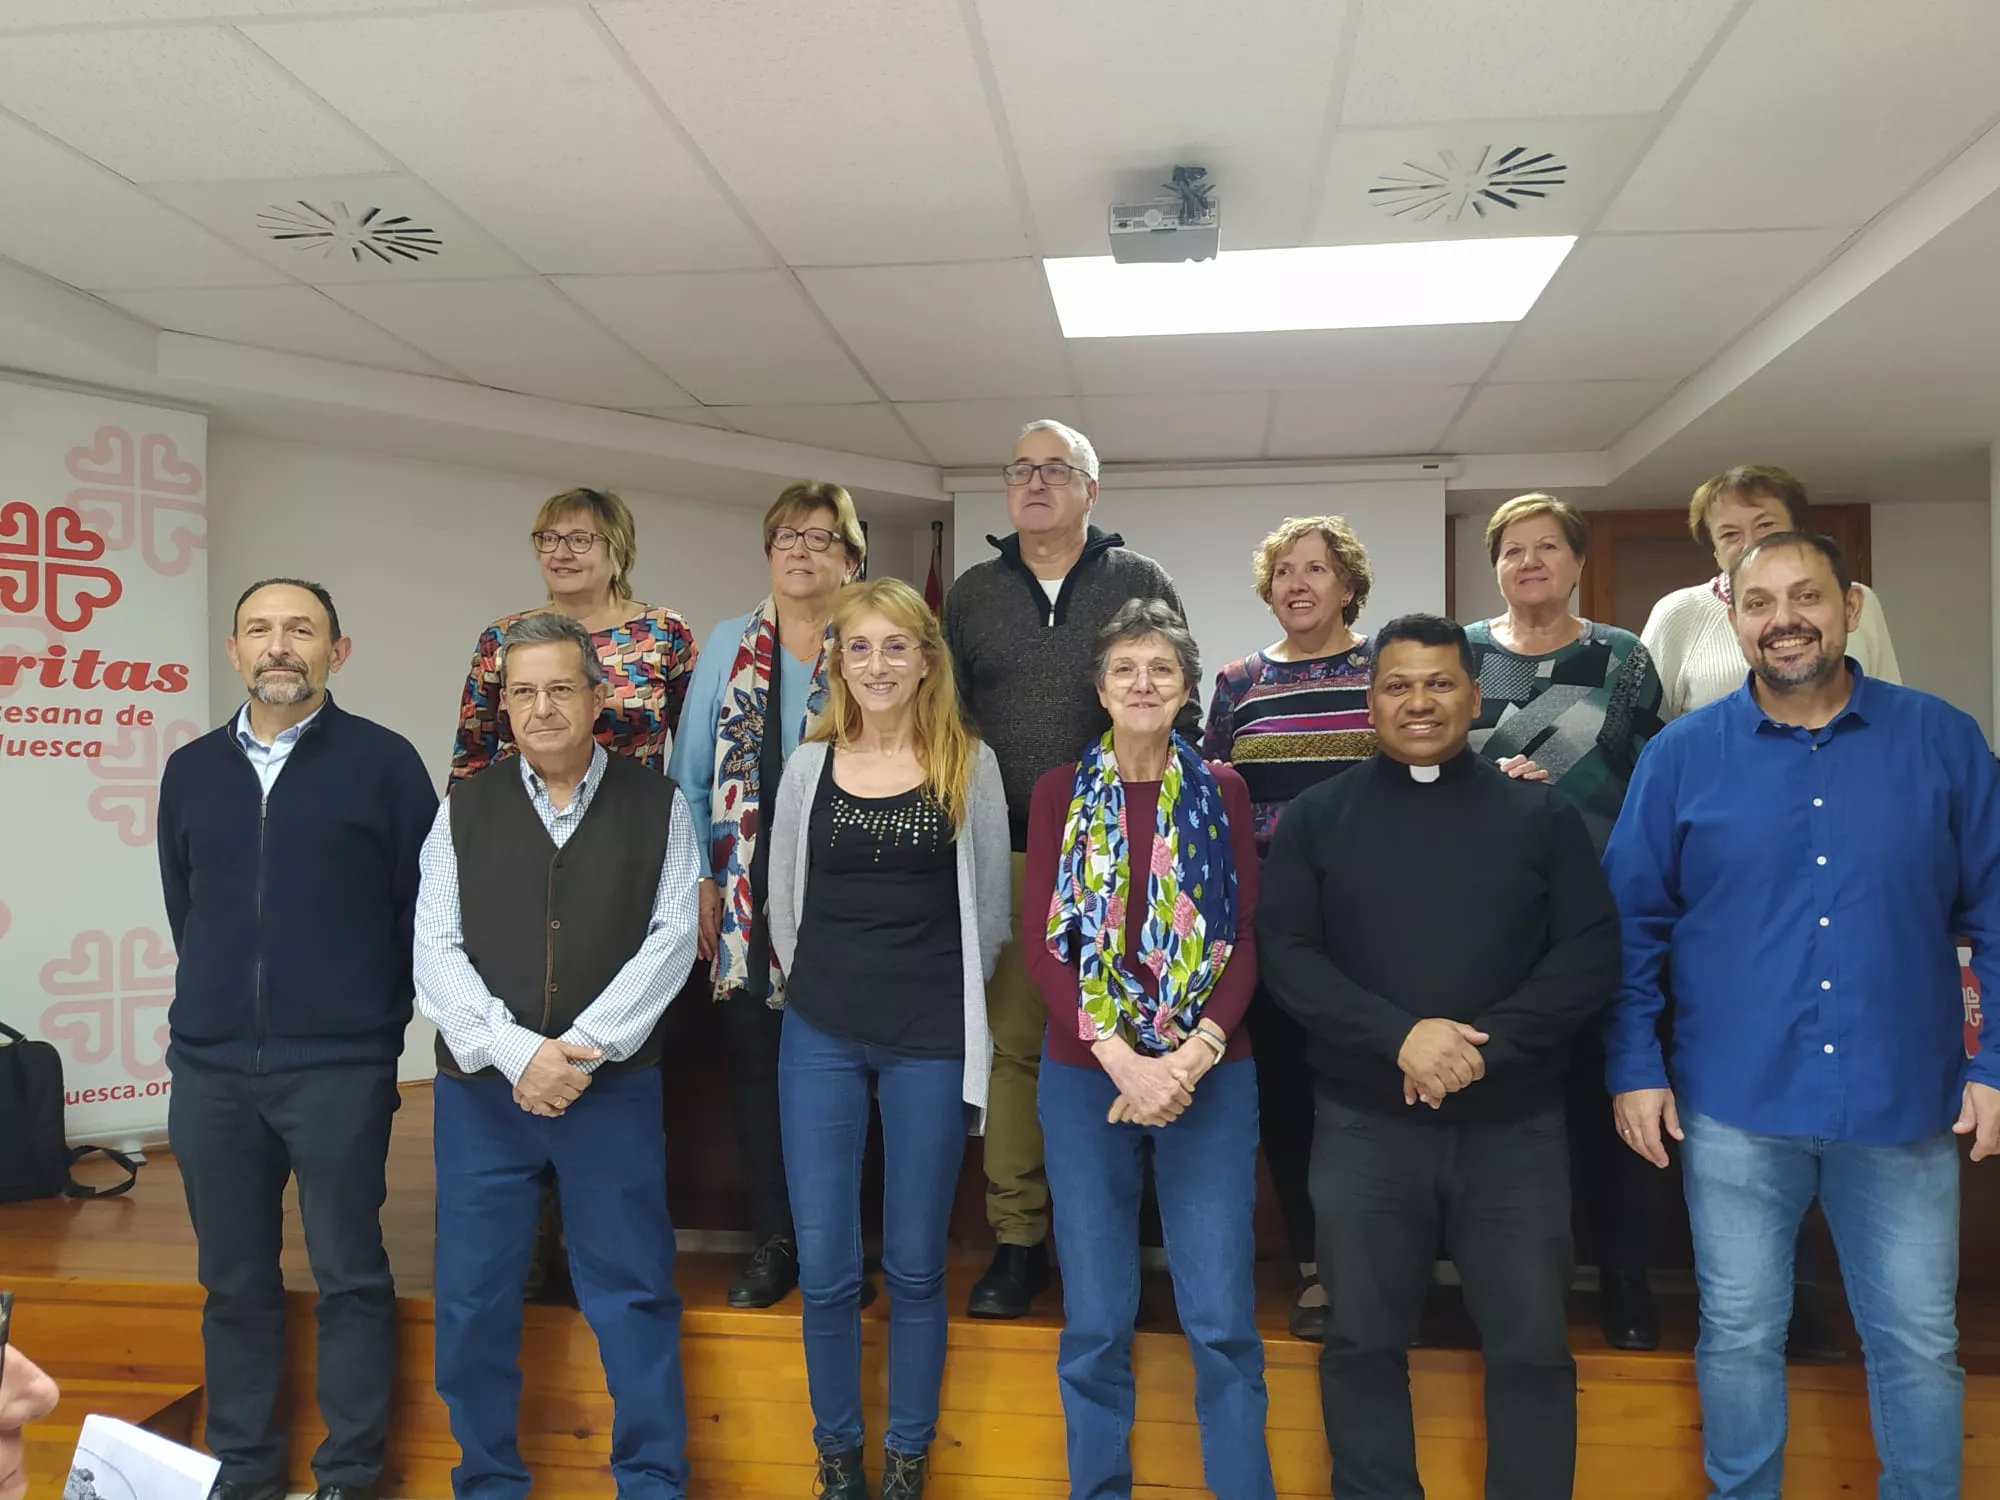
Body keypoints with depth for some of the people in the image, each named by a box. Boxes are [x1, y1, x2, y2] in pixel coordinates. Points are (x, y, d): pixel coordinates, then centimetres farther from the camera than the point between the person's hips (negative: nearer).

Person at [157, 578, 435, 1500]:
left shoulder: (384, 761, -4)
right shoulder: (190, 770, 8)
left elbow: (419, 906, -1)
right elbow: (182, 907, 15)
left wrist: (372, 1019, 3)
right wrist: (226, 1002, 12)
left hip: (341, 1069, -3)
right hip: (208, 1068, 4)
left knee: (350, 1278, 5)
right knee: (233, 1280, 13)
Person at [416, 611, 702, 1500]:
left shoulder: (657, 808, 3)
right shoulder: (464, 810, 6)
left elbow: (670, 940, -5)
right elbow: (437, 953, -2)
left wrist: (583, 1049, -14)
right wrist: (516, 1053, -15)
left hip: (615, 1088, -1)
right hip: (481, 1090, 2)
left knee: (632, 1294, 5)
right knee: (474, 1296, 10)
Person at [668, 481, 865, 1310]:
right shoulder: (728, 647, 9)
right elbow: (691, 772, 9)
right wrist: (700, 880, 1)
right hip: (749, 890, 3)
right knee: (755, 1059, 8)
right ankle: (774, 1239, 22)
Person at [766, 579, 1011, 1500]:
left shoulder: (970, 766, -2)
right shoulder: (809, 765, 2)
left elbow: (990, 910, 5)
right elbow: (782, 905, 11)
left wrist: (945, 995, 10)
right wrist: (822, 988, 12)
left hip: (932, 1041, -1)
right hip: (821, 1036, 1)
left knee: (915, 1265, 10)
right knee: (824, 1268, 5)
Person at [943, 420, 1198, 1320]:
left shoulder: (1141, 586, 7)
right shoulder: (971, 595, 13)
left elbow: (1181, 716, 6)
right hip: (1006, 855, 2)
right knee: (1012, 1044, 2)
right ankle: (1017, 1239, 13)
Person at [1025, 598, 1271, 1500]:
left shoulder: (1220, 792, 4)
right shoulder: (1060, 792, 2)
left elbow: (1244, 940, 0)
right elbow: (1041, 946, -4)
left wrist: (1193, 1056, -14)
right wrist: (1120, 1057, -15)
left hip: (1211, 1077, 0)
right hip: (1084, 1076, 0)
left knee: (1222, 1319, 2)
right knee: (1095, 1322, 8)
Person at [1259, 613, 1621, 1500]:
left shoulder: (1541, 814, 5)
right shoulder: (1317, 819, 4)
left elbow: (1592, 954, -2)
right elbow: (1284, 953, -4)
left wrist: (1487, 1044, -16)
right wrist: (1399, 1037, -17)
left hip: (1515, 1125, 0)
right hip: (1366, 1125, 0)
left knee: (1533, 1346, 7)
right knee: (1363, 1343, 8)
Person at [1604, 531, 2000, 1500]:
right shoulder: (1682, 754, -2)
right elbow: (1631, 924, 1)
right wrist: (1634, 1067, -3)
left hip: (1903, 1100, 1)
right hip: (1735, 1103, 0)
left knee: (1919, 1344, 12)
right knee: (1739, 1338, 13)